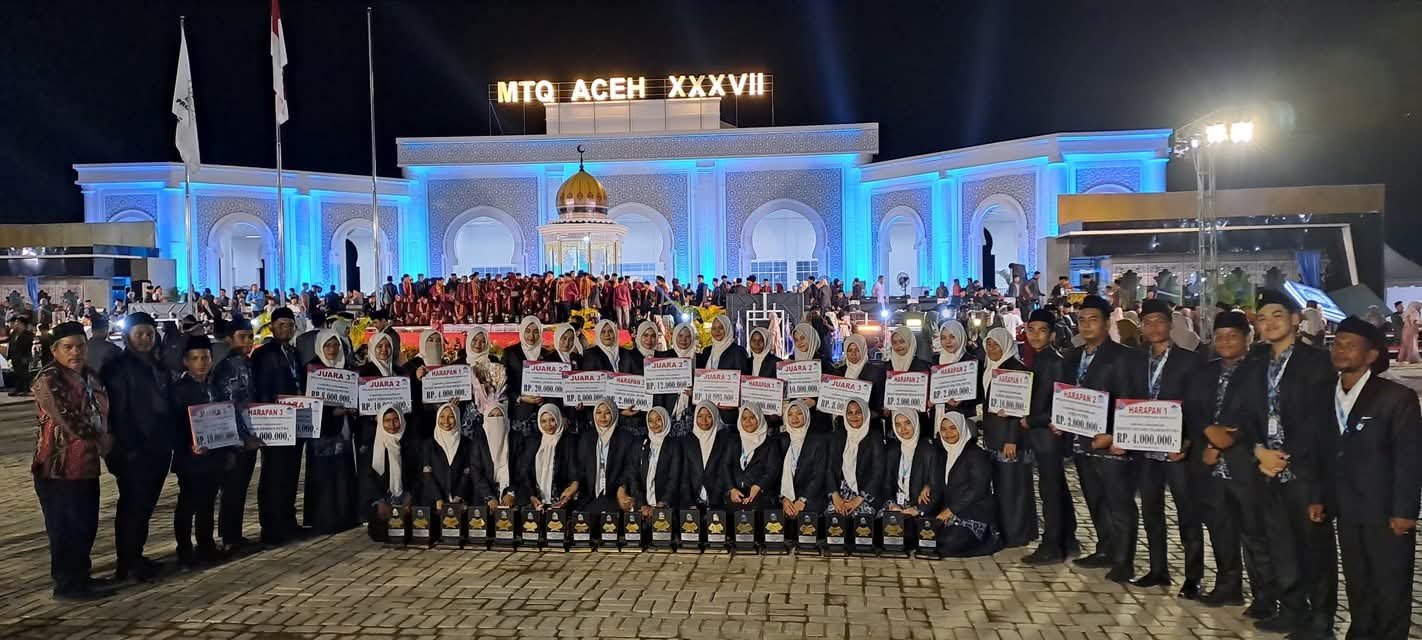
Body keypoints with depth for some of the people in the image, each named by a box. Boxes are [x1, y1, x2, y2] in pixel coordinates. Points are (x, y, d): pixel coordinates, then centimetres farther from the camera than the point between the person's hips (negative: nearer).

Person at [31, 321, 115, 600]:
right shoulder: (48, 380, -12)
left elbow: (102, 414, 22)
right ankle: (67, 585, 10)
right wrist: (100, 440, -9)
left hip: (87, 464, 8)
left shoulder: (90, 376, 13)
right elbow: (67, 420, -19)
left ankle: (79, 577, 26)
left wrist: (106, 440, 5)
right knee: (65, 528, 0)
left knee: (86, 525, 13)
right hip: (59, 467, -8)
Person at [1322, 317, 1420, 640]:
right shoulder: (1327, 397, 8)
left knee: (1391, 589, 5)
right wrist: (1318, 498, 8)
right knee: (1357, 585, 15)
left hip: (1386, 513, -5)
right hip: (1347, 511, 5)